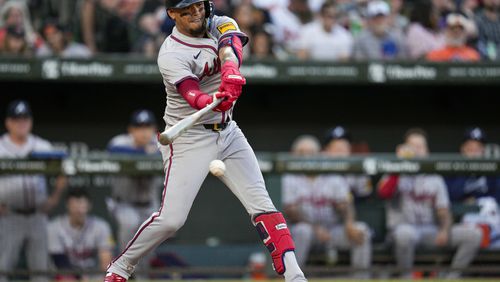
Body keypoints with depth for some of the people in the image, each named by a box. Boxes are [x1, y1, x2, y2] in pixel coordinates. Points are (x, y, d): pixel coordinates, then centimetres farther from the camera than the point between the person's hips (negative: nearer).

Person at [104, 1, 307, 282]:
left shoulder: (221, 26, -1)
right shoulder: (171, 55, -17)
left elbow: (229, 48, -24)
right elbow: (192, 96, -32)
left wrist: (231, 72, -47)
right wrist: (213, 101, -55)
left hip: (227, 131, 5)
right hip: (188, 139, -5)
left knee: (261, 203, -4)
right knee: (171, 218, -11)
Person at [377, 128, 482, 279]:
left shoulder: (435, 179, 16)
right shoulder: (396, 176, 4)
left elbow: (443, 210, 10)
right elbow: (384, 193, -18)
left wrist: (445, 230, -12)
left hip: (430, 231, 4)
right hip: (404, 227, -4)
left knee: (474, 234, -15)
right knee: (405, 232, -43)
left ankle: (453, 276, -10)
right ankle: (406, 276, -21)